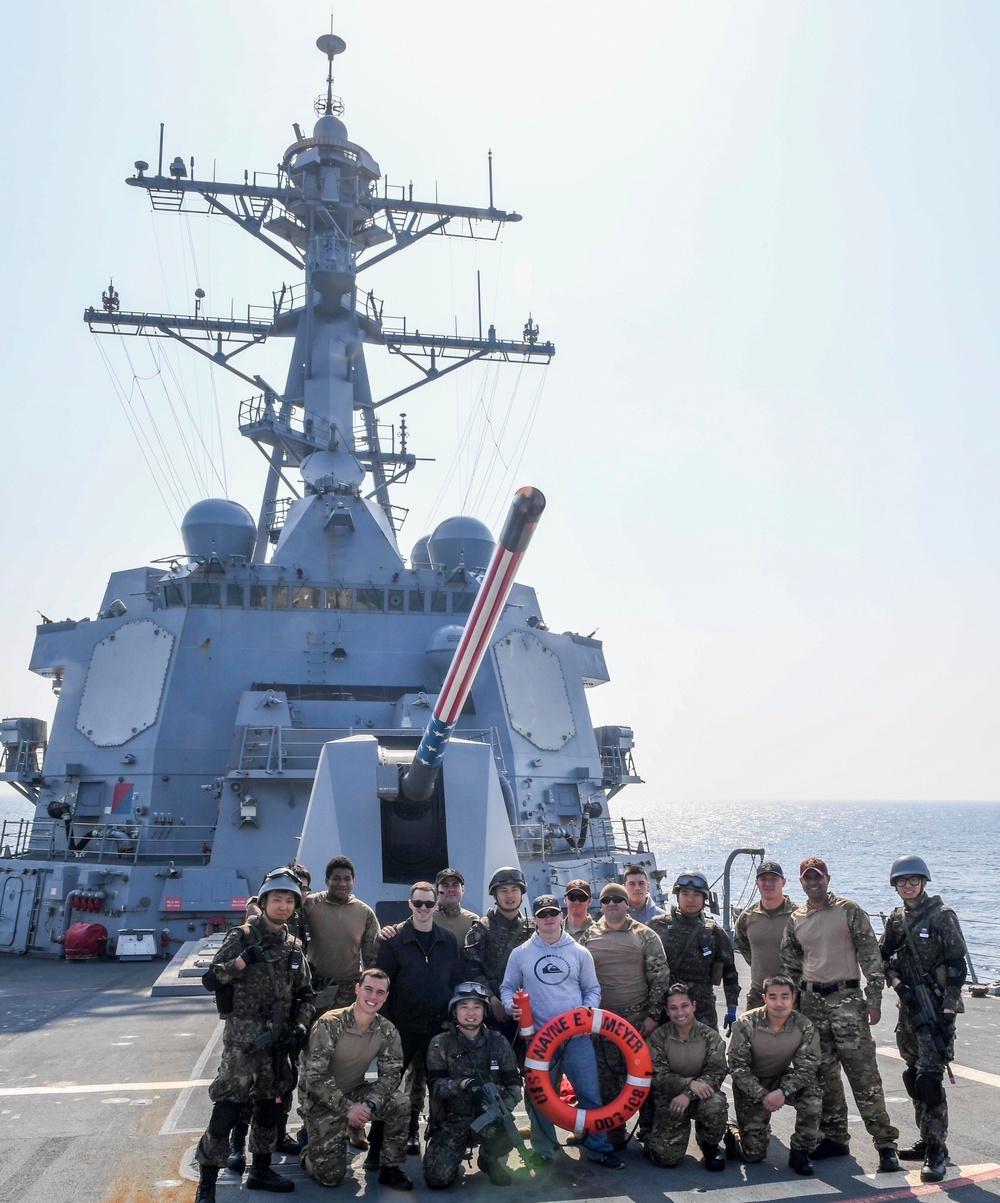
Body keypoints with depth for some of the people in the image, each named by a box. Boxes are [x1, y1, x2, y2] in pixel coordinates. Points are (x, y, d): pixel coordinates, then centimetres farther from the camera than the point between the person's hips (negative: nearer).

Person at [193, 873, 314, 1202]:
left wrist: (300, 1027, 1)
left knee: (270, 1103, 13)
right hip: (243, 1033, -5)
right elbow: (214, 975, -10)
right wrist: (244, 960, -21)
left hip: (278, 1037, 6)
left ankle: (260, 1170, 28)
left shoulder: (294, 947, 11)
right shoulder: (241, 936, -4)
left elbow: (305, 994, 14)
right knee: (227, 1105, -8)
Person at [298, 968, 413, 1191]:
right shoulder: (329, 1024, -23)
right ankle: (309, 1154, 23)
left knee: (400, 1104, -22)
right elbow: (314, 1075, -25)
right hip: (321, 1099, -4)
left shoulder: (387, 1031, -9)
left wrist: (369, 1104, -27)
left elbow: (391, 1074, -9)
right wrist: (347, 1108, -28)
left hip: (354, 1091, 4)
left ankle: (390, 1168, -3)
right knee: (330, 1175, -11)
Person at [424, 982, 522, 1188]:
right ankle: (458, 1151, 17)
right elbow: (435, 1086, -9)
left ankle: (490, 1160, 5)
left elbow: (514, 1084, -1)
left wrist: (502, 1110, -21)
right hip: (452, 1120, 0)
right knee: (438, 1178, -19)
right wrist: (462, 1084, -29)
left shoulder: (498, 1042, 3)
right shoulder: (440, 1044, 0)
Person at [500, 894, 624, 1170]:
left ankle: (598, 1147, 14)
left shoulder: (579, 953, 6)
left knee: (590, 1091, 1)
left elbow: (593, 989, 12)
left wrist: (587, 1010, -7)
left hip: (576, 1034, 0)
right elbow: (507, 987, 11)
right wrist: (511, 1006, -10)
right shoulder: (520, 954, 4)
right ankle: (543, 1148, 23)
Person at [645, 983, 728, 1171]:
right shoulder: (657, 1038, -6)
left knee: (715, 1105, -35)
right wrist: (690, 1083, -28)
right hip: (669, 1099, -1)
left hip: (701, 1097, 1)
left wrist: (688, 1095, -27)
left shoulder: (710, 1036, -5)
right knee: (665, 1156, -19)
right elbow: (658, 1076, -12)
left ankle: (710, 1146, -1)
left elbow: (716, 1073, -12)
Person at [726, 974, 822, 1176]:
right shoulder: (746, 1024, -22)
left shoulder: (804, 1027, -17)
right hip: (750, 1085, -2)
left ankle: (800, 1152, -10)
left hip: (783, 1079, 2)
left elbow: (806, 1067, -16)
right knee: (754, 1153, -8)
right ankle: (732, 1134, 29)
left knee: (812, 1093, -30)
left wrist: (783, 1091, -32)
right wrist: (763, 1096, -27)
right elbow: (737, 1067, -17)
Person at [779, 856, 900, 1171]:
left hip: (846, 998, -4)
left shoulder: (849, 911, -2)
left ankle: (885, 1142, -1)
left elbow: (870, 955, -4)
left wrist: (874, 999, -10)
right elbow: (789, 965, 17)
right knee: (823, 1073, 9)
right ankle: (834, 1138, 20)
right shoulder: (795, 920, 11)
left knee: (863, 1072, -7)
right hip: (810, 1001, 5)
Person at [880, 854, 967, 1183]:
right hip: (909, 1007, 6)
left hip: (937, 1007, -6)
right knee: (913, 1077, 12)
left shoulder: (942, 916, -8)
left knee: (929, 1078, -11)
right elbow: (884, 959, 13)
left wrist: (947, 1013, -15)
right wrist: (898, 985, -6)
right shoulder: (896, 919, 8)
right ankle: (927, 1141, 25)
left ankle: (936, 1150, -3)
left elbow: (957, 967, -11)